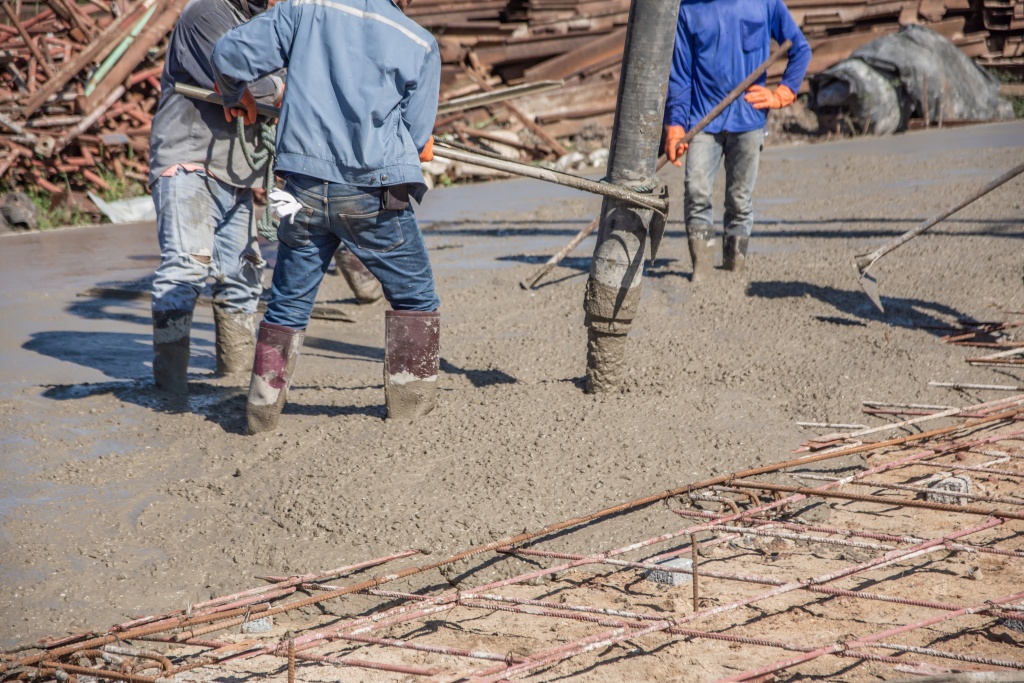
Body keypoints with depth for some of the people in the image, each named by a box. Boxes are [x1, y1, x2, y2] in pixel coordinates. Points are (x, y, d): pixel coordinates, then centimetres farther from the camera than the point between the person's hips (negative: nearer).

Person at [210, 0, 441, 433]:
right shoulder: (420, 43, -1)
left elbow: (230, 55, 3)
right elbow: (419, 142, 0)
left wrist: (236, 96, 23)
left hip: (306, 190, 2)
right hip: (375, 195, -2)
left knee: (288, 304, 15)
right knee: (414, 297, 18)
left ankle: (263, 407, 16)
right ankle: (409, 397, 19)